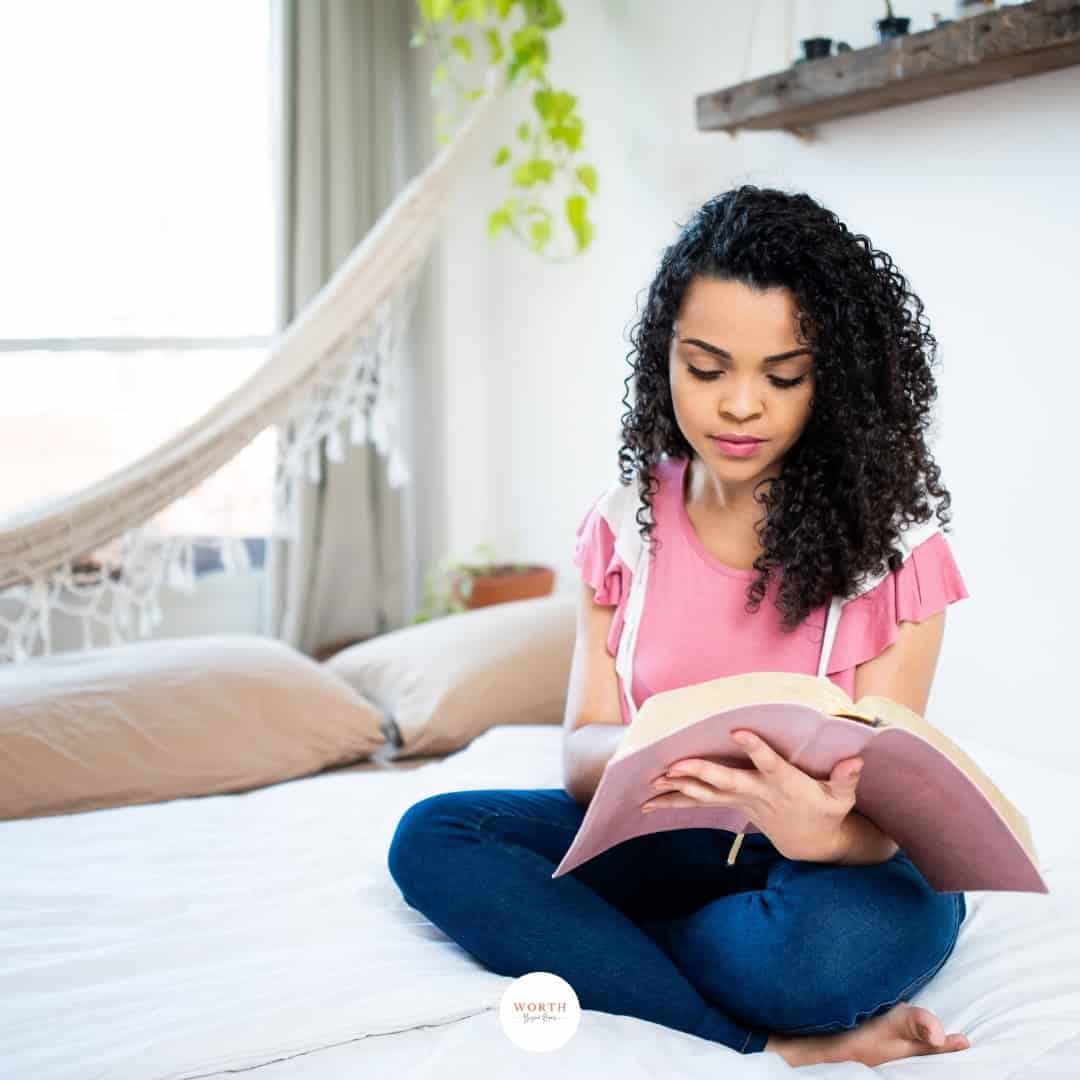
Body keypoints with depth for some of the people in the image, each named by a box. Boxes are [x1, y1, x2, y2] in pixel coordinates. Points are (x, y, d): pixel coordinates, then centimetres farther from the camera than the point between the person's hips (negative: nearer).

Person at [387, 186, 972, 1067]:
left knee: (845, 941, -39)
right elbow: (583, 754, -4)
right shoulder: (626, 523, -1)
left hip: (838, 861, -4)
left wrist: (820, 830, -41)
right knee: (431, 836, -20)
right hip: (666, 839, 4)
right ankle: (772, 1046, -23)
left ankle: (583, 947, -13)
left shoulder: (892, 539, -11)